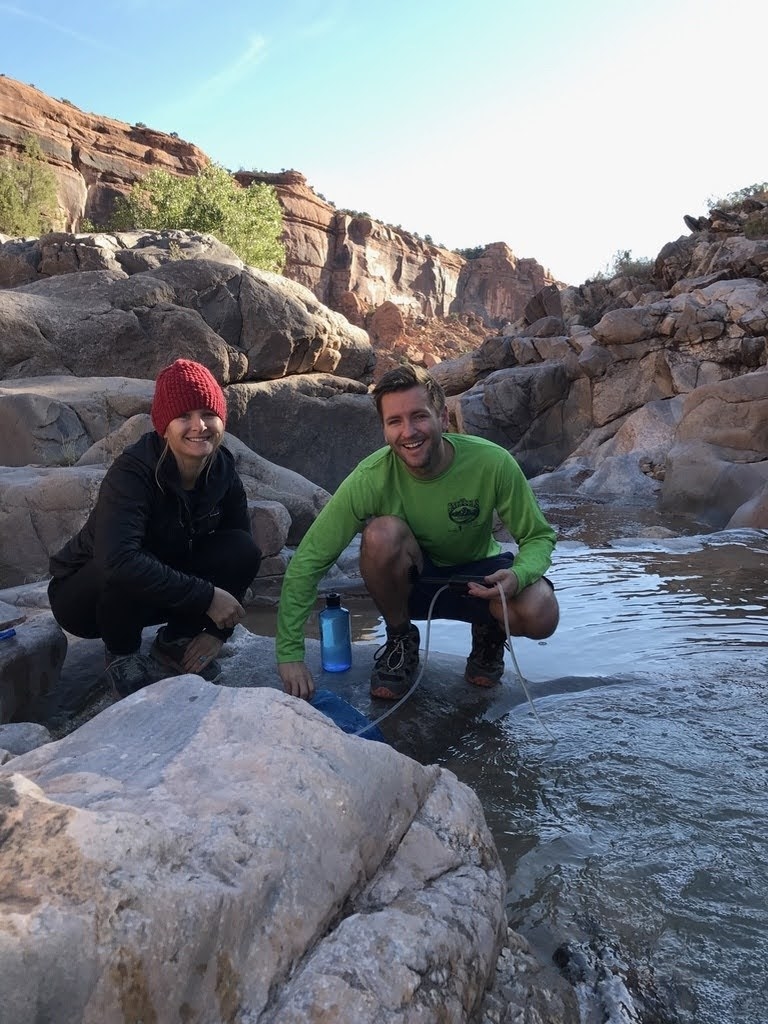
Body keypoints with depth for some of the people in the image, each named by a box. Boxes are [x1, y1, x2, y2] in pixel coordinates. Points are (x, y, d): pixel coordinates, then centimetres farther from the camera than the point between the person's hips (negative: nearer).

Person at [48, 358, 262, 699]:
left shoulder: (222, 471, -13)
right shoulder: (133, 472, -30)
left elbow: (237, 558, -5)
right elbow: (119, 560, -45)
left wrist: (217, 632, -12)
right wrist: (207, 596, -40)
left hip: (164, 591, 5)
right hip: (85, 594, -4)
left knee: (244, 551, -17)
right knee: (127, 574, -38)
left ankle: (174, 642, 3)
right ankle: (121, 655, -6)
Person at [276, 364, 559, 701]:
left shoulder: (492, 464, -24)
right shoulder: (371, 478, -26)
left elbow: (539, 537, -12)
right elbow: (308, 561, -24)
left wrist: (519, 575, -35)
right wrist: (289, 653, -27)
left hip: (478, 575, 0)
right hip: (410, 581, 0)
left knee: (541, 616, -31)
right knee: (383, 533, -33)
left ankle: (490, 633, 8)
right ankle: (400, 638, -5)